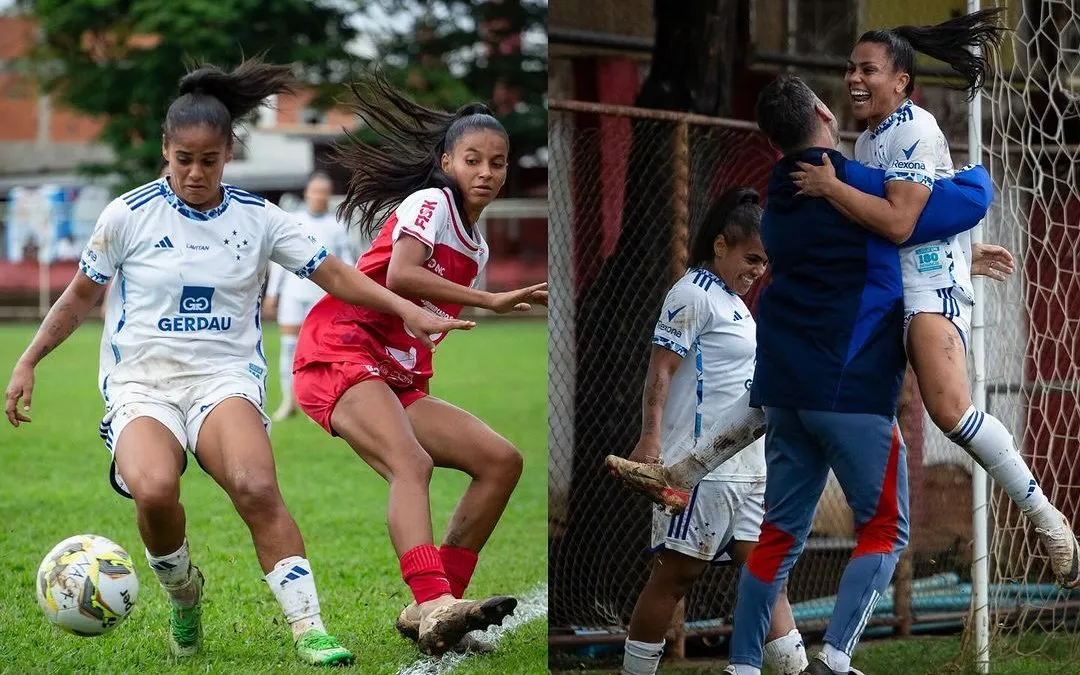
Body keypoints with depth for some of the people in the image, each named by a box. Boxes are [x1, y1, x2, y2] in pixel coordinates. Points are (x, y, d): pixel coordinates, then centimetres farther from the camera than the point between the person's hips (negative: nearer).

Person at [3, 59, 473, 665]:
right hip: (142, 382, 0)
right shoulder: (129, 215, 2)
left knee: (257, 489, -31)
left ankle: (310, 631, -29)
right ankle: (183, 593, -1)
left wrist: (410, 311, -3)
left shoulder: (258, 218, 6)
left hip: (225, 380, 1)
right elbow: (82, 296, 14)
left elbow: (335, 275, 7)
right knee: (154, 490, -32)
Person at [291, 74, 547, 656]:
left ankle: (433, 611, -7)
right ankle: (435, 603, -52)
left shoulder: (477, 247, 20)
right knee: (411, 463, -32)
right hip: (339, 352, -9)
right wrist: (492, 300, -24)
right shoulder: (431, 203, -5)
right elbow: (399, 276, -23)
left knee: (501, 460, -2)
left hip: (398, 378, 9)